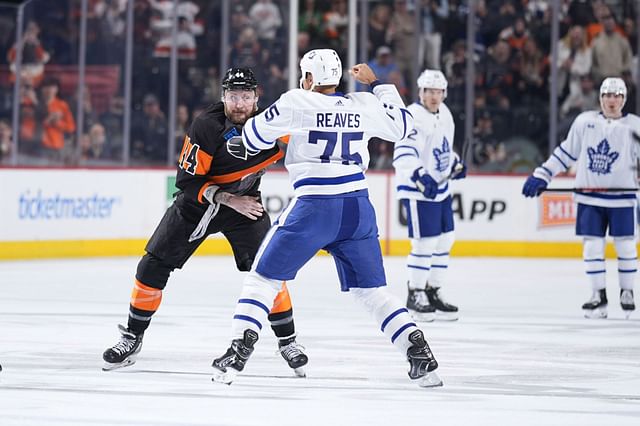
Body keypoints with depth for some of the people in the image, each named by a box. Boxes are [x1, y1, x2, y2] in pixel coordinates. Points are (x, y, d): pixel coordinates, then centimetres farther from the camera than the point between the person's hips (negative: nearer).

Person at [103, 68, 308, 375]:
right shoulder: (207, 126, -26)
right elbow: (188, 181, -24)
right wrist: (230, 199, -29)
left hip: (246, 203, 1)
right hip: (197, 201, -1)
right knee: (154, 266, -4)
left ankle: (287, 341, 2)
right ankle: (132, 337, 12)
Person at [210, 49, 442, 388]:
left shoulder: (296, 102, -3)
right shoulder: (363, 105, 7)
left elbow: (253, 138, 5)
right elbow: (402, 125, 24)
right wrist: (376, 85, 32)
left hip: (313, 208, -4)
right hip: (357, 208, 4)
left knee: (265, 277, 9)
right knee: (372, 290, 14)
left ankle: (239, 350, -3)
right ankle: (420, 355, 2)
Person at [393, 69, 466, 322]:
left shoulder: (444, 114, 10)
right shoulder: (413, 117, -19)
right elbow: (403, 154, -30)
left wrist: (456, 164, 14)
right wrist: (421, 176, -42)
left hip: (440, 188, 9)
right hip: (417, 190, -9)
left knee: (445, 241, 13)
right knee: (425, 244, -9)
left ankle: (433, 292, 26)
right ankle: (415, 295, 4)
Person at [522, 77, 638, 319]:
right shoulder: (585, 121, 3)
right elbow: (566, 152, 9)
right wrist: (542, 175, 6)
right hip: (589, 196, 2)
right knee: (592, 245, 1)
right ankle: (599, 295, 9)